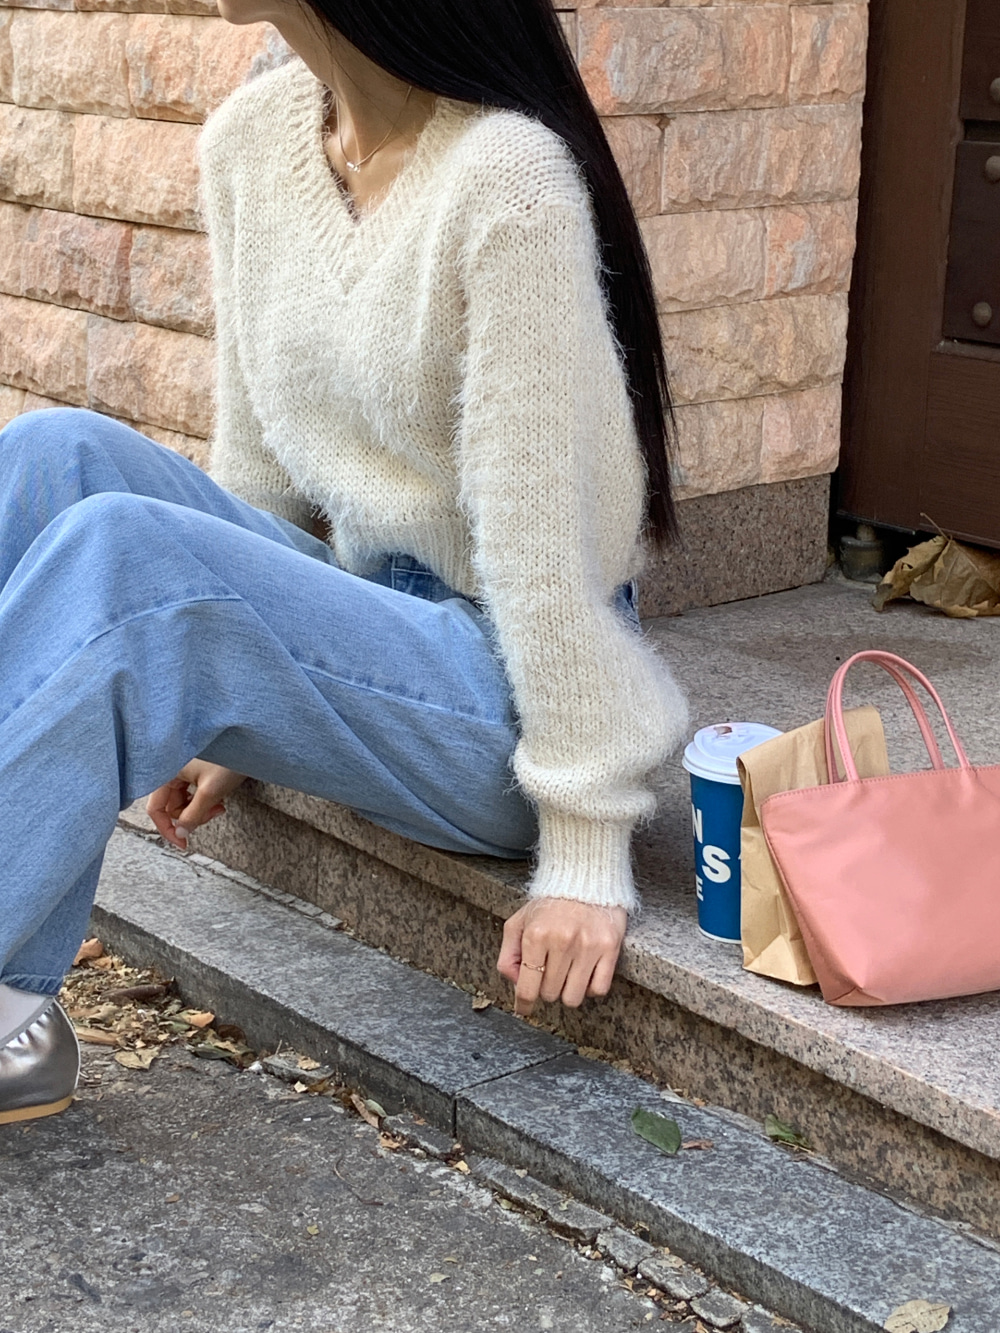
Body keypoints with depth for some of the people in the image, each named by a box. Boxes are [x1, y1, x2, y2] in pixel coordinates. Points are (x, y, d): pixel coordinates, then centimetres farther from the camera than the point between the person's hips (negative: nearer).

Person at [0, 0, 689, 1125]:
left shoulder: (506, 178, -20)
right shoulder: (248, 142, 3)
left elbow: (541, 534, -20)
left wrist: (584, 849, -16)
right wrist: (228, 709, 14)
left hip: (503, 690, -7)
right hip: (350, 622, 8)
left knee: (116, 553, -27)